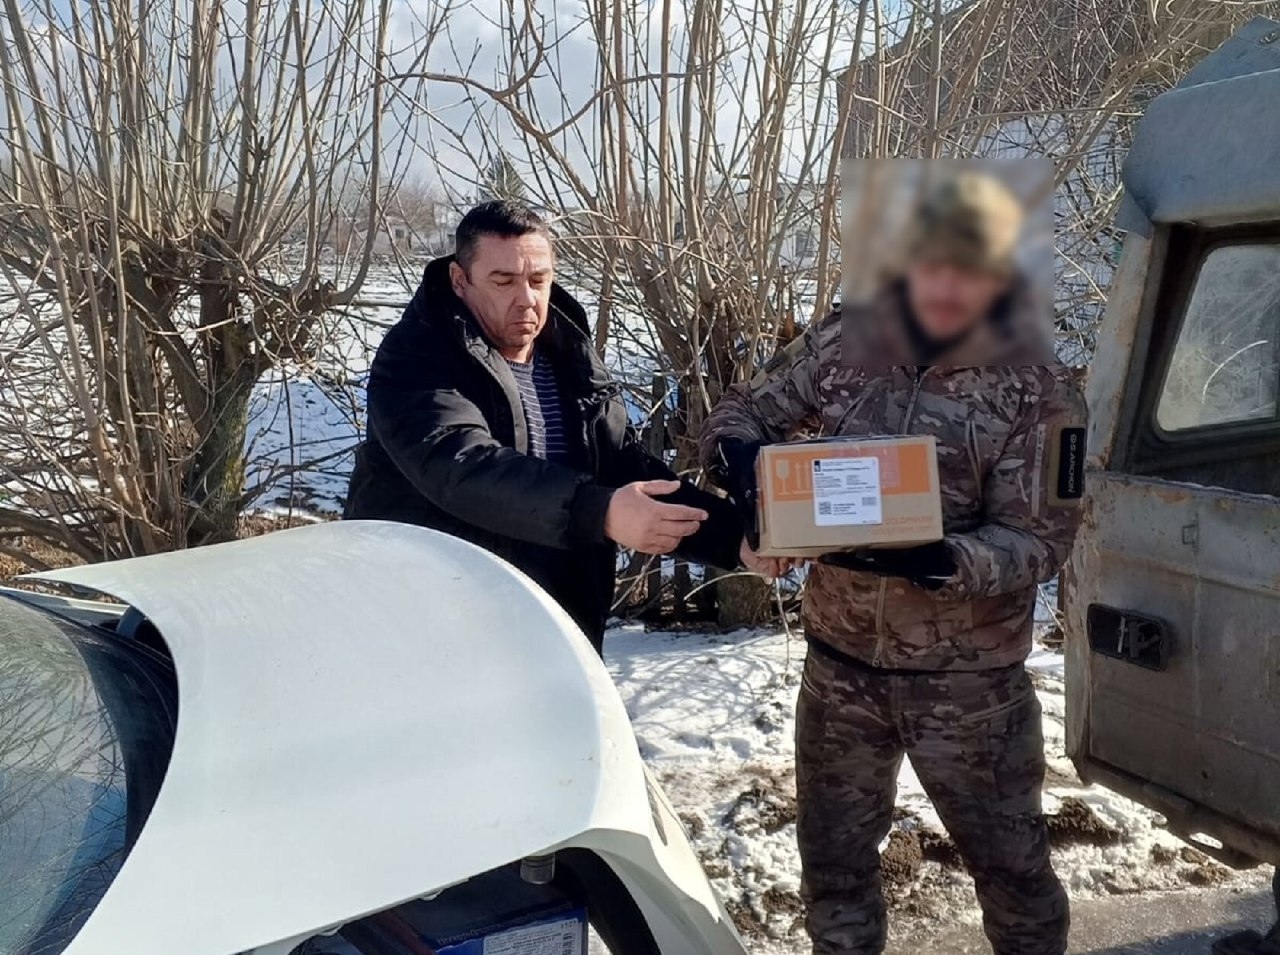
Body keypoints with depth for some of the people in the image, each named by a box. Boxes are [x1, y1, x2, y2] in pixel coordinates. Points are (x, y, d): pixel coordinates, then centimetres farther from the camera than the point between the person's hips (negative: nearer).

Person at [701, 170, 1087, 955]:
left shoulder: (1037, 389, -14)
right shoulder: (842, 343, -6)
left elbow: (1041, 540, -15)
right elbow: (742, 410, 6)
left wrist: (939, 560, -33)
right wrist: (739, 457, -18)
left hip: (966, 678, -3)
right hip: (839, 660, 3)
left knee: (1008, 858, 16)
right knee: (833, 853, 19)